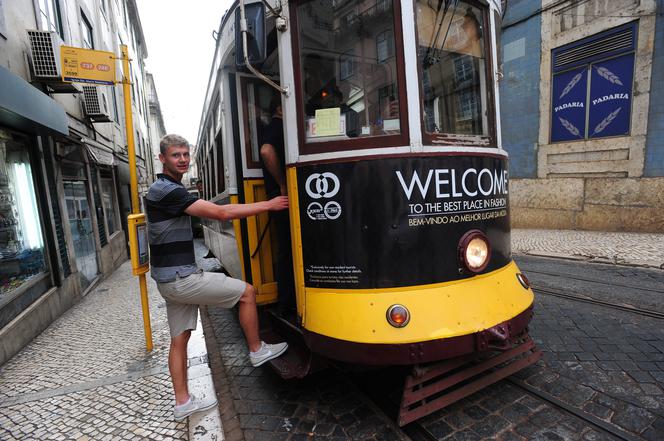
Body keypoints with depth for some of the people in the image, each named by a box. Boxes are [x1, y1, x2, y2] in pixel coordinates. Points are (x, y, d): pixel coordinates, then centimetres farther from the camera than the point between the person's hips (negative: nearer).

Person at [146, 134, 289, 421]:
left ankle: (183, 402, 27)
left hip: (172, 280, 10)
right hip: (181, 278, -10)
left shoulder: (168, 189, 15)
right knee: (246, 292, -2)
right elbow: (221, 213, -24)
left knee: (179, 338, 14)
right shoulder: (167, 190, -18)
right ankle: (257, 351, 14)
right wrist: (269, 205, -19)